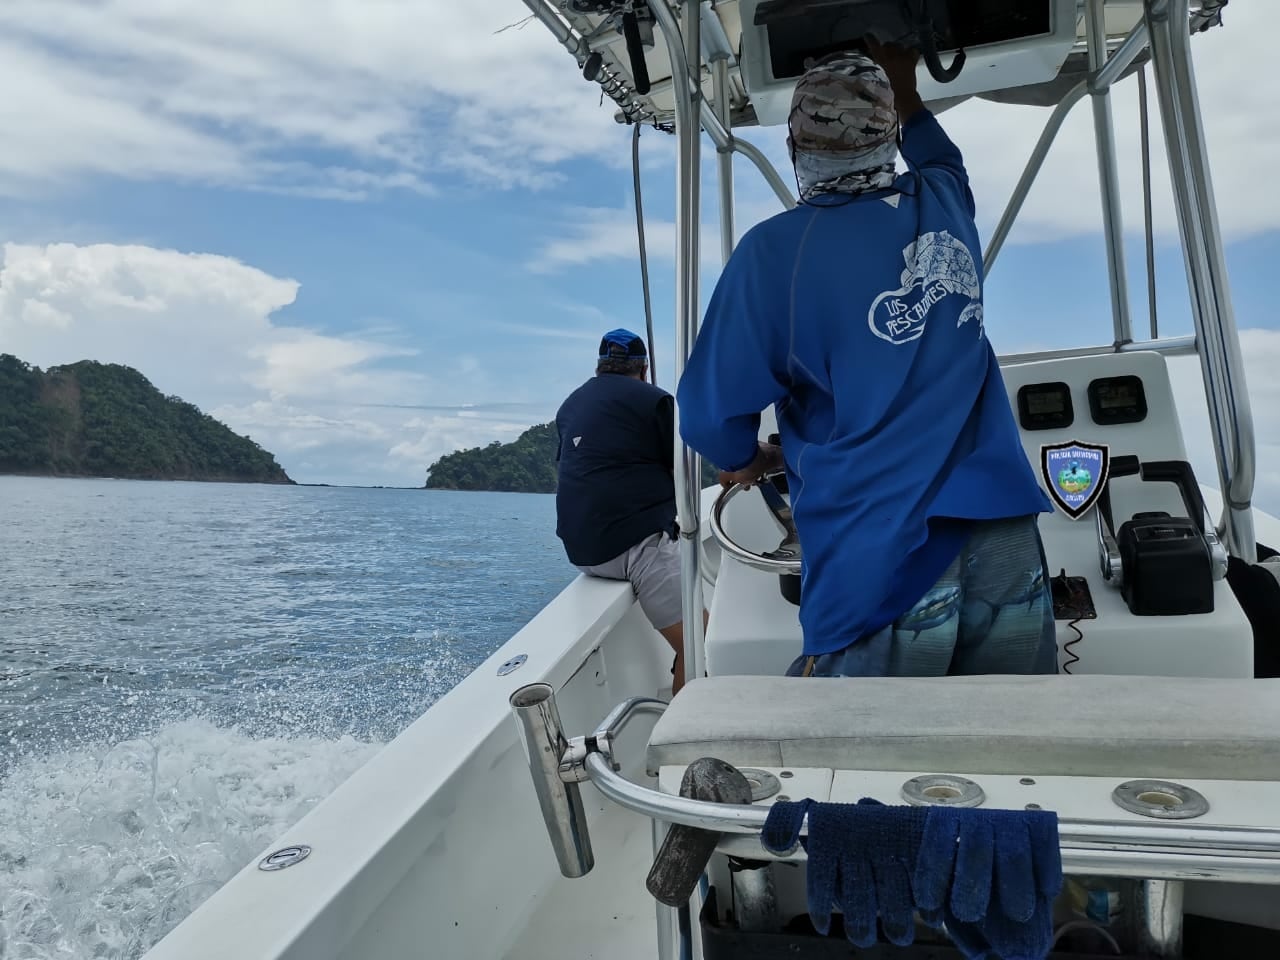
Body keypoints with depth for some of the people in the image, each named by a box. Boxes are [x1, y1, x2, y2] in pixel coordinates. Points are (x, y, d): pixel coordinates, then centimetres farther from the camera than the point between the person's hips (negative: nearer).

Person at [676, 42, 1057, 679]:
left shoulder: (774, 249, -6)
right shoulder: (944, 203, 12)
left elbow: (710, 415, -5)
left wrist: (746, 460, 17)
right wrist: (906, 95, 55)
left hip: (885, 569, -5)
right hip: (1008, 551, 6)